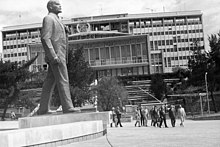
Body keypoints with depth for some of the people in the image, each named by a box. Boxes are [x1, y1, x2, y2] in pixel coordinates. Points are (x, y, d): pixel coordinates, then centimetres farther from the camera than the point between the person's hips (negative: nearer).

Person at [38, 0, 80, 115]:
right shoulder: (48, 18, -4)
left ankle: (43, 109, 8)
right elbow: (45, 38, -16)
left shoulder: (56, 20, 27)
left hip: (58, 56, 9)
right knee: (63, 81, -12)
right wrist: (53, 56, -24)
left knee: (50, 83, 7)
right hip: (55, 55, -9)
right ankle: (67, 107, -12)